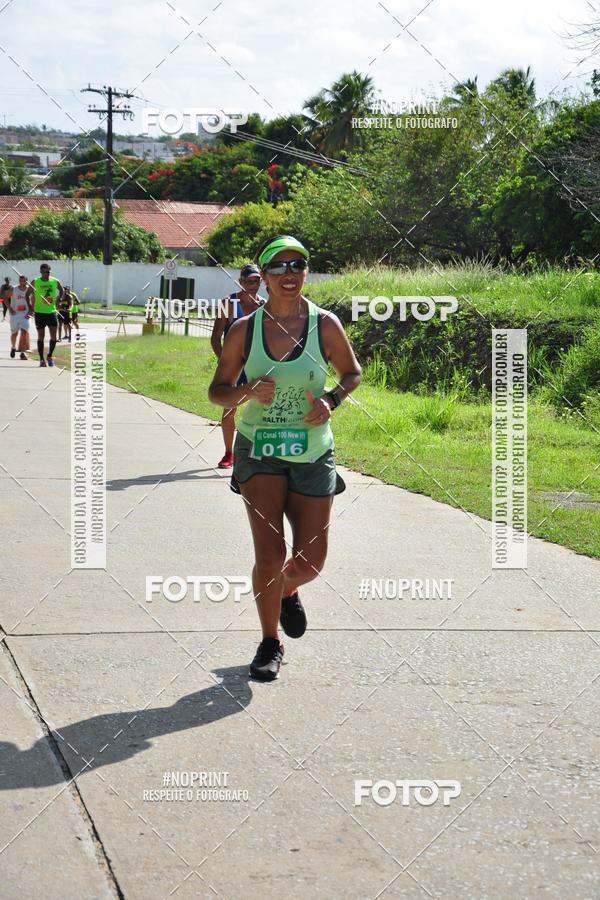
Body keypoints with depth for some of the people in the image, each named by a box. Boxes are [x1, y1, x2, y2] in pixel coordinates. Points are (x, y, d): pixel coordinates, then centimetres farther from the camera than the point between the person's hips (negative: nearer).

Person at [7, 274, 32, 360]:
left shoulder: (29, 290, -4)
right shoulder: (13, 289, -9)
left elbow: (32, 301, 8)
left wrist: (31, 311, -4)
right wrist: (10, 309, -10)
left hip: (25, 314, 0)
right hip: (14, 314, 0)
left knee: (24, 332, -13)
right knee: (14, 333, 10)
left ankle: (22, 353, -9)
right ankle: (13, 347, 38)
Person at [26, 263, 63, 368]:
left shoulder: (55, 281, 0)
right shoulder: (35, 282, -5)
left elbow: (61, 291, 19)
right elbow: (27, 295, 3)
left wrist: (57, 300, 7)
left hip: (52, 311, 2)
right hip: (39, 312, -2)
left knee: (54, 336, -5)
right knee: (41, 336, 2)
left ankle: (49, 356, 13)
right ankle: (41, 359, 10)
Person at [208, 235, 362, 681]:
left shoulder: (325, 325, -4)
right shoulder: (244, 330, -3)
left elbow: (353, 373, 11)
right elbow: (218, 391, 5)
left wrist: (332, 400, -9)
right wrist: (248, 391, -16)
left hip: (312, 453, 1)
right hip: (259, 451, -1)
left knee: (311, 560, 3)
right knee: (270, 553, -13)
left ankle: (287, 591, 41)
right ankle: (270, 643, 9)